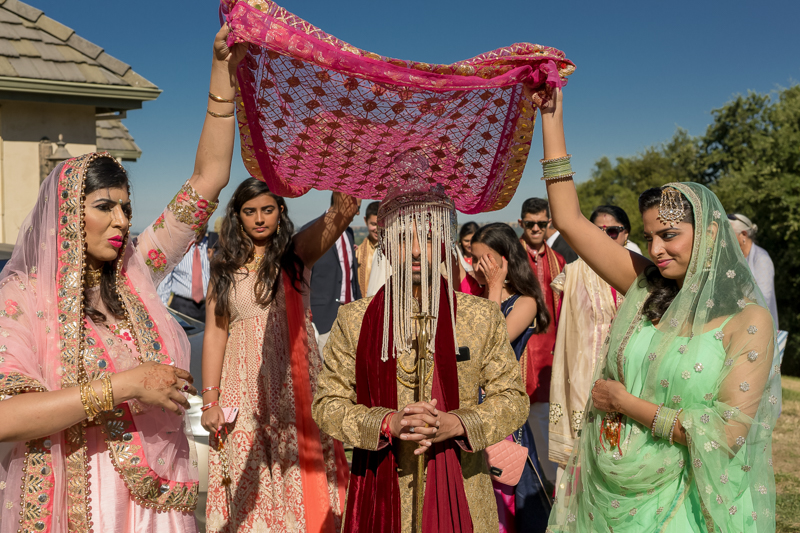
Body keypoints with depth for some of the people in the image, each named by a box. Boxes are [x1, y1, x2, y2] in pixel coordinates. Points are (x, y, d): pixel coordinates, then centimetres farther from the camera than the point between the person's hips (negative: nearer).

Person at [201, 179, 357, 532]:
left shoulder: (297, 252, 2)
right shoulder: (226, 268, 8)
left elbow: (340, 216, -18)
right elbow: (215, 333, 5)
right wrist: (210, 401, 0)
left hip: (294, 385, -1)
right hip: (245, 390, 2)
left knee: (300, 480, 1)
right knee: (251, 490, 6)